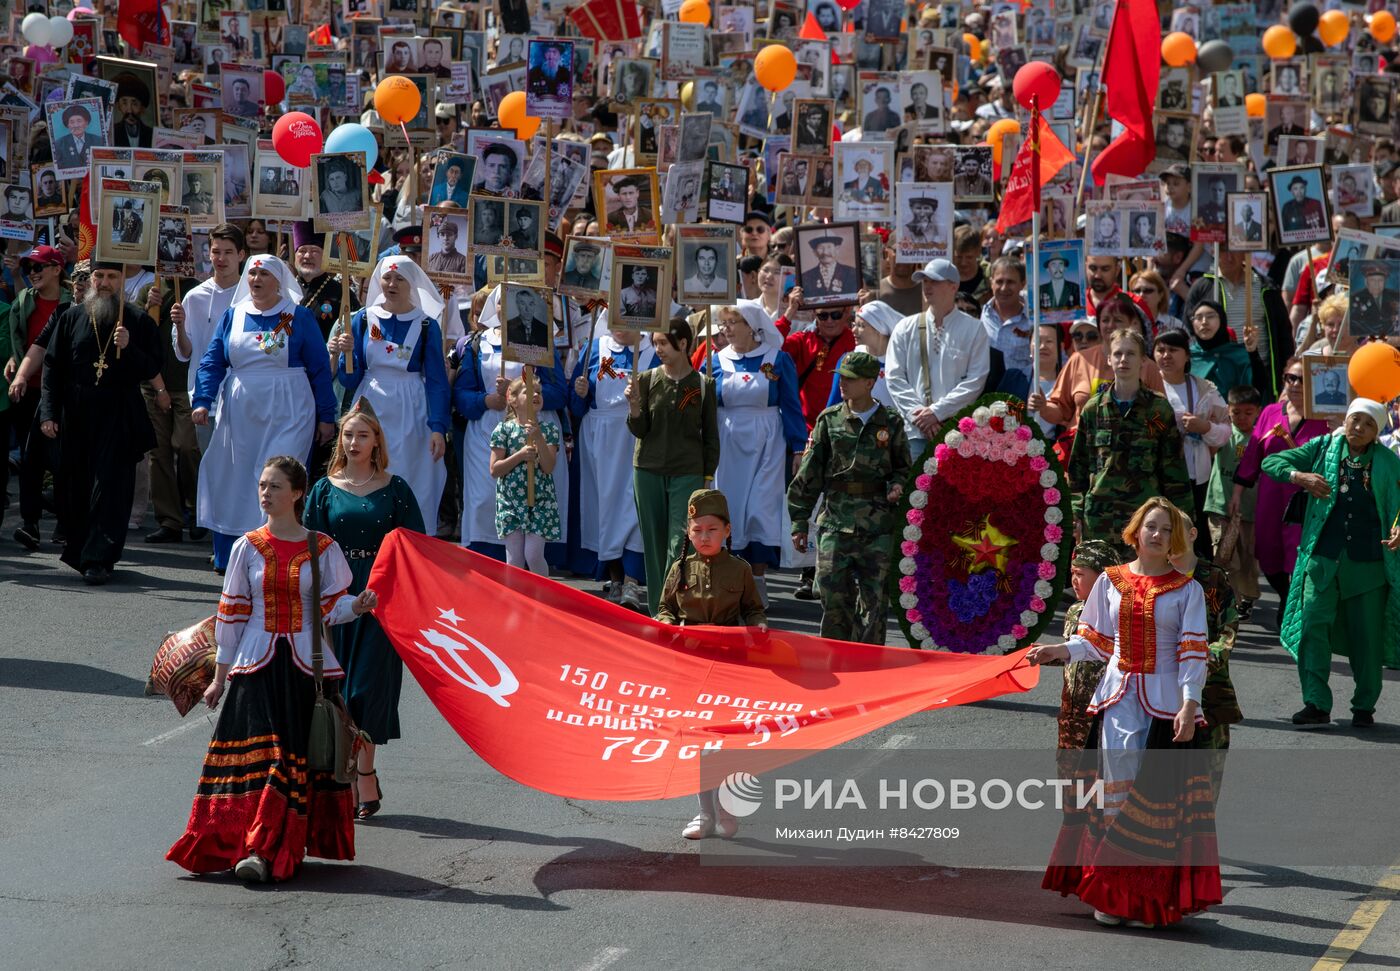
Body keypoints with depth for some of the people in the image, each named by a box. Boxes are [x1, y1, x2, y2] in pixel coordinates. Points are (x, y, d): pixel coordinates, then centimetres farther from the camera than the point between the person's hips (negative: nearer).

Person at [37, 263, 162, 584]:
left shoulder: (138, 321, 2)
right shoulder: (71, 318, 8)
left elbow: (152, 369, -1)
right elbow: (52, 366, 7)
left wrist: (128, 349, -19)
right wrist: (49, 412, -1)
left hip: (120, 418, -2)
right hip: (76, 416, 2)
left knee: (110, 486, -7)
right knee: (75, 487, 7)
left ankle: (99, 558, -7)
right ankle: (78, 548, 22)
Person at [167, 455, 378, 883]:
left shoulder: (322, 549, 2)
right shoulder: (247, 548, 5)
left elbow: (332, 607, 4)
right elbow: (231, 613, 8)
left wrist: (357, 606, -19)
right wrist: (220, 675, 8)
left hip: (306, 667, 0)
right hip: (256, 667, 0)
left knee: (301, 758, -6)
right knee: (256, 754, -11)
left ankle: (266, 852, -6)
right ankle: (253, 847, -9)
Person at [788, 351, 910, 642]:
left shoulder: (891, 422, 5)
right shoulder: (829, 420, 6)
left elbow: (903, 467, 17)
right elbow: (808, 474, 8)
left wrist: (898, 485, -7)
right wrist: (799, 522, 5)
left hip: (878, 522, -1)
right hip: (836, 520, 1)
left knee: (874, 599, -1)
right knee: (834, 596, -3)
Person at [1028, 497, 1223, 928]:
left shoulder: (1186, 589, 3)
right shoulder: (1111, 582, 9)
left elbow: (1193, 652, -2)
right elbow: (1098, 641, 14)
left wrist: (1189, 704, -12)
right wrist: (1059, 650, -3)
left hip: (1166, 703, -2)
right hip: (1118, 698, 2)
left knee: (1158, 797, -5)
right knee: (1115, 791, 0)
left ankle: (1151, 896, 0)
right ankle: (1111, 894, 6)